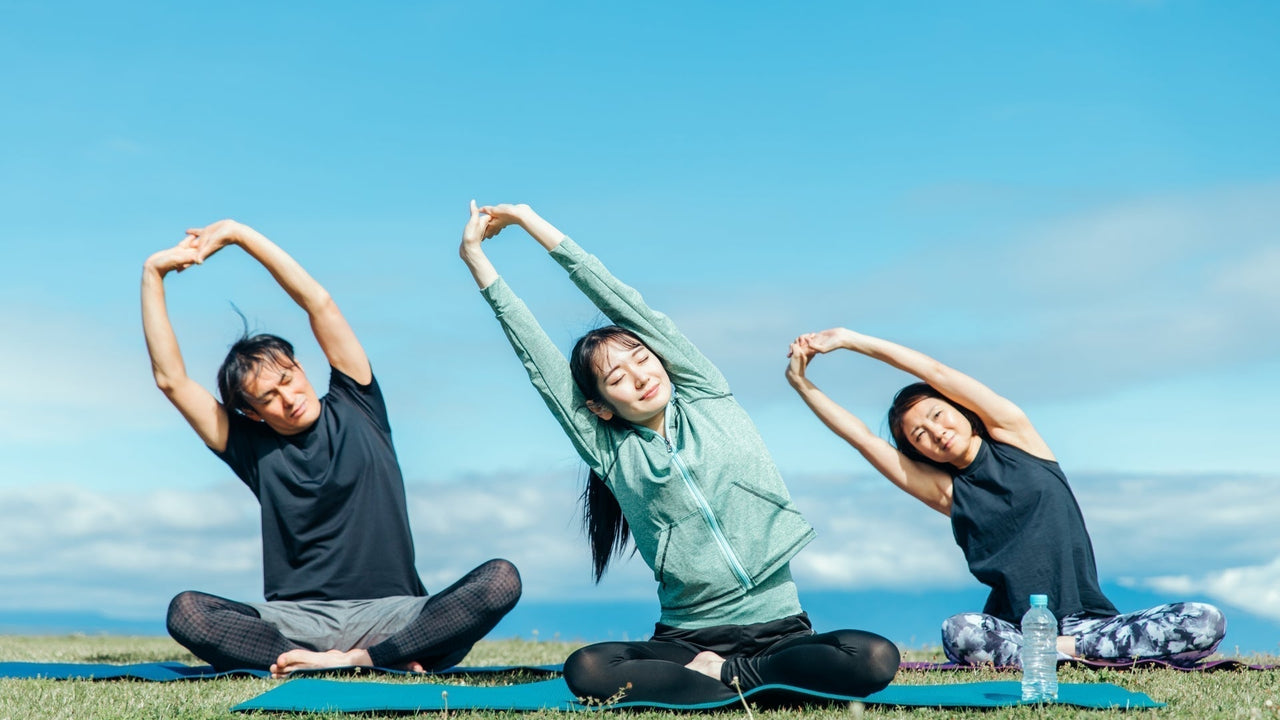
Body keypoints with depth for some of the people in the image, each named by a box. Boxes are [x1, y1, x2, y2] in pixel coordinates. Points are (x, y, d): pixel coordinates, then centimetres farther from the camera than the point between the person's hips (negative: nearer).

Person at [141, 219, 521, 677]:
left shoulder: (356, 408, 10)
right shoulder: (253, 448, 11)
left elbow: (318, 303, 4)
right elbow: (170, 378, 6)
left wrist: (238, 234, 2)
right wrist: (154, 273, 4)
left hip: (390, 616, -1)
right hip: (294, 622, 1)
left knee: (500, 580, -27)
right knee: (186, 612, -28)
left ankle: (356, 659, -31)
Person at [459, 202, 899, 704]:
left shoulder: (708, 398, 8)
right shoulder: (609, 453, 7)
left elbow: (628, 307, 4)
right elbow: (537, 359, 4)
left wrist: (531, 221, 5)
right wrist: (475, 254, 4)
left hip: (778, 630, 1)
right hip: (687, 637, 0)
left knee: (875, 658, -29)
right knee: (585, 670, -30)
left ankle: (718, 675, -14)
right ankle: (744, 685, -22)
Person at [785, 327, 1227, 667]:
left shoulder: (1014, 435, 7)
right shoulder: (947, 492, 9)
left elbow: (935, 372, 1)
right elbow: (862, 437, 6)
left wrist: (850, 340, 3)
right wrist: (800, 383, 3)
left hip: (1090, 619, 1)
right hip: (1016, 628, 0)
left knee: (1206, 621, -22)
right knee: (959, 634, -35)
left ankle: (1072, 648, -22)